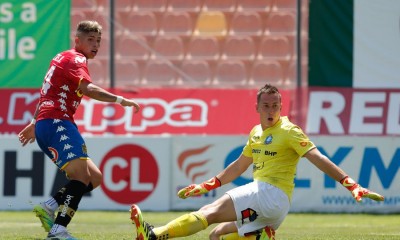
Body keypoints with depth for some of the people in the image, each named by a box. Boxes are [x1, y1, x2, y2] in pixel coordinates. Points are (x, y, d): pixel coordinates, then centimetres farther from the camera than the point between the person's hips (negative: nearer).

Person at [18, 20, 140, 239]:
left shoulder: (64, 59, 26)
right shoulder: (75, 59, -5)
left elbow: (48, 94, 36)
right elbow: (87, 88, -24)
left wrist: (34, 124, 44)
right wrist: (120, 100, -28)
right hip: (56, 123, -10)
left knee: (94, 177, 7)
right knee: (82, 175, -24)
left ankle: (50, 206, -1)